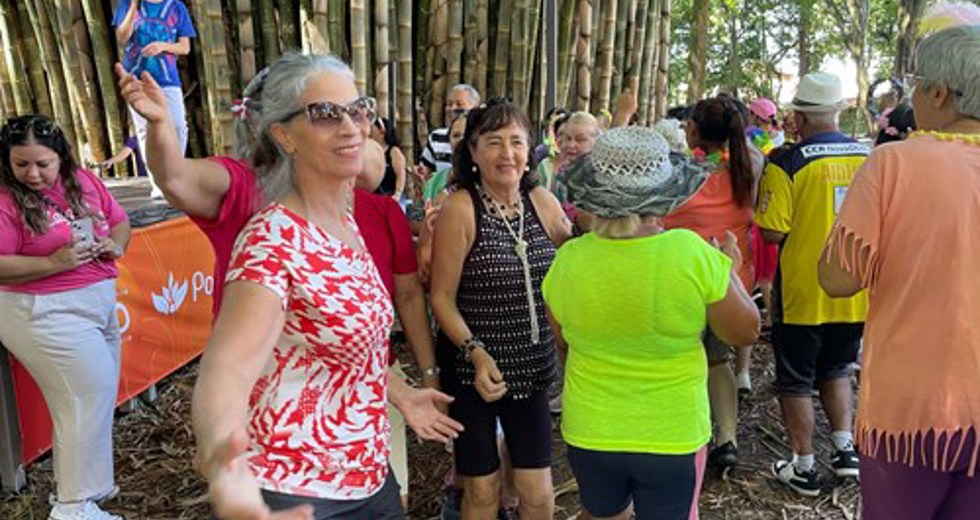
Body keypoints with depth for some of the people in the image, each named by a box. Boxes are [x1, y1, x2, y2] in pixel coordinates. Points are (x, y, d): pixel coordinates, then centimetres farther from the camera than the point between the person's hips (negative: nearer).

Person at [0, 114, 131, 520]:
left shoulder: (83, 182, 6)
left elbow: (120, 221, 15)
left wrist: (115, 245, -4)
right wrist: (53, 264, -24)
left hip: (100, 303, 7)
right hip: (46, 314, -7)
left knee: (96, 396, 14)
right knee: (91, 396, -5)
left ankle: (74, 484, 33)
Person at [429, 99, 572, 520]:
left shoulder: (543, 202, 1)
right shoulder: (459, 208, -13)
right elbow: (442, 297, -12)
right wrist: (477, 353, -21)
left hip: (532, 368, 4)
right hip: (471, 370, -4)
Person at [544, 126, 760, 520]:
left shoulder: (568, 259, -14)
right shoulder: (691, 253, -21)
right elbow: (745, 332, -7)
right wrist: (731, 270, 7)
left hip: (589, 433, 2)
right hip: (674, 436, -1)